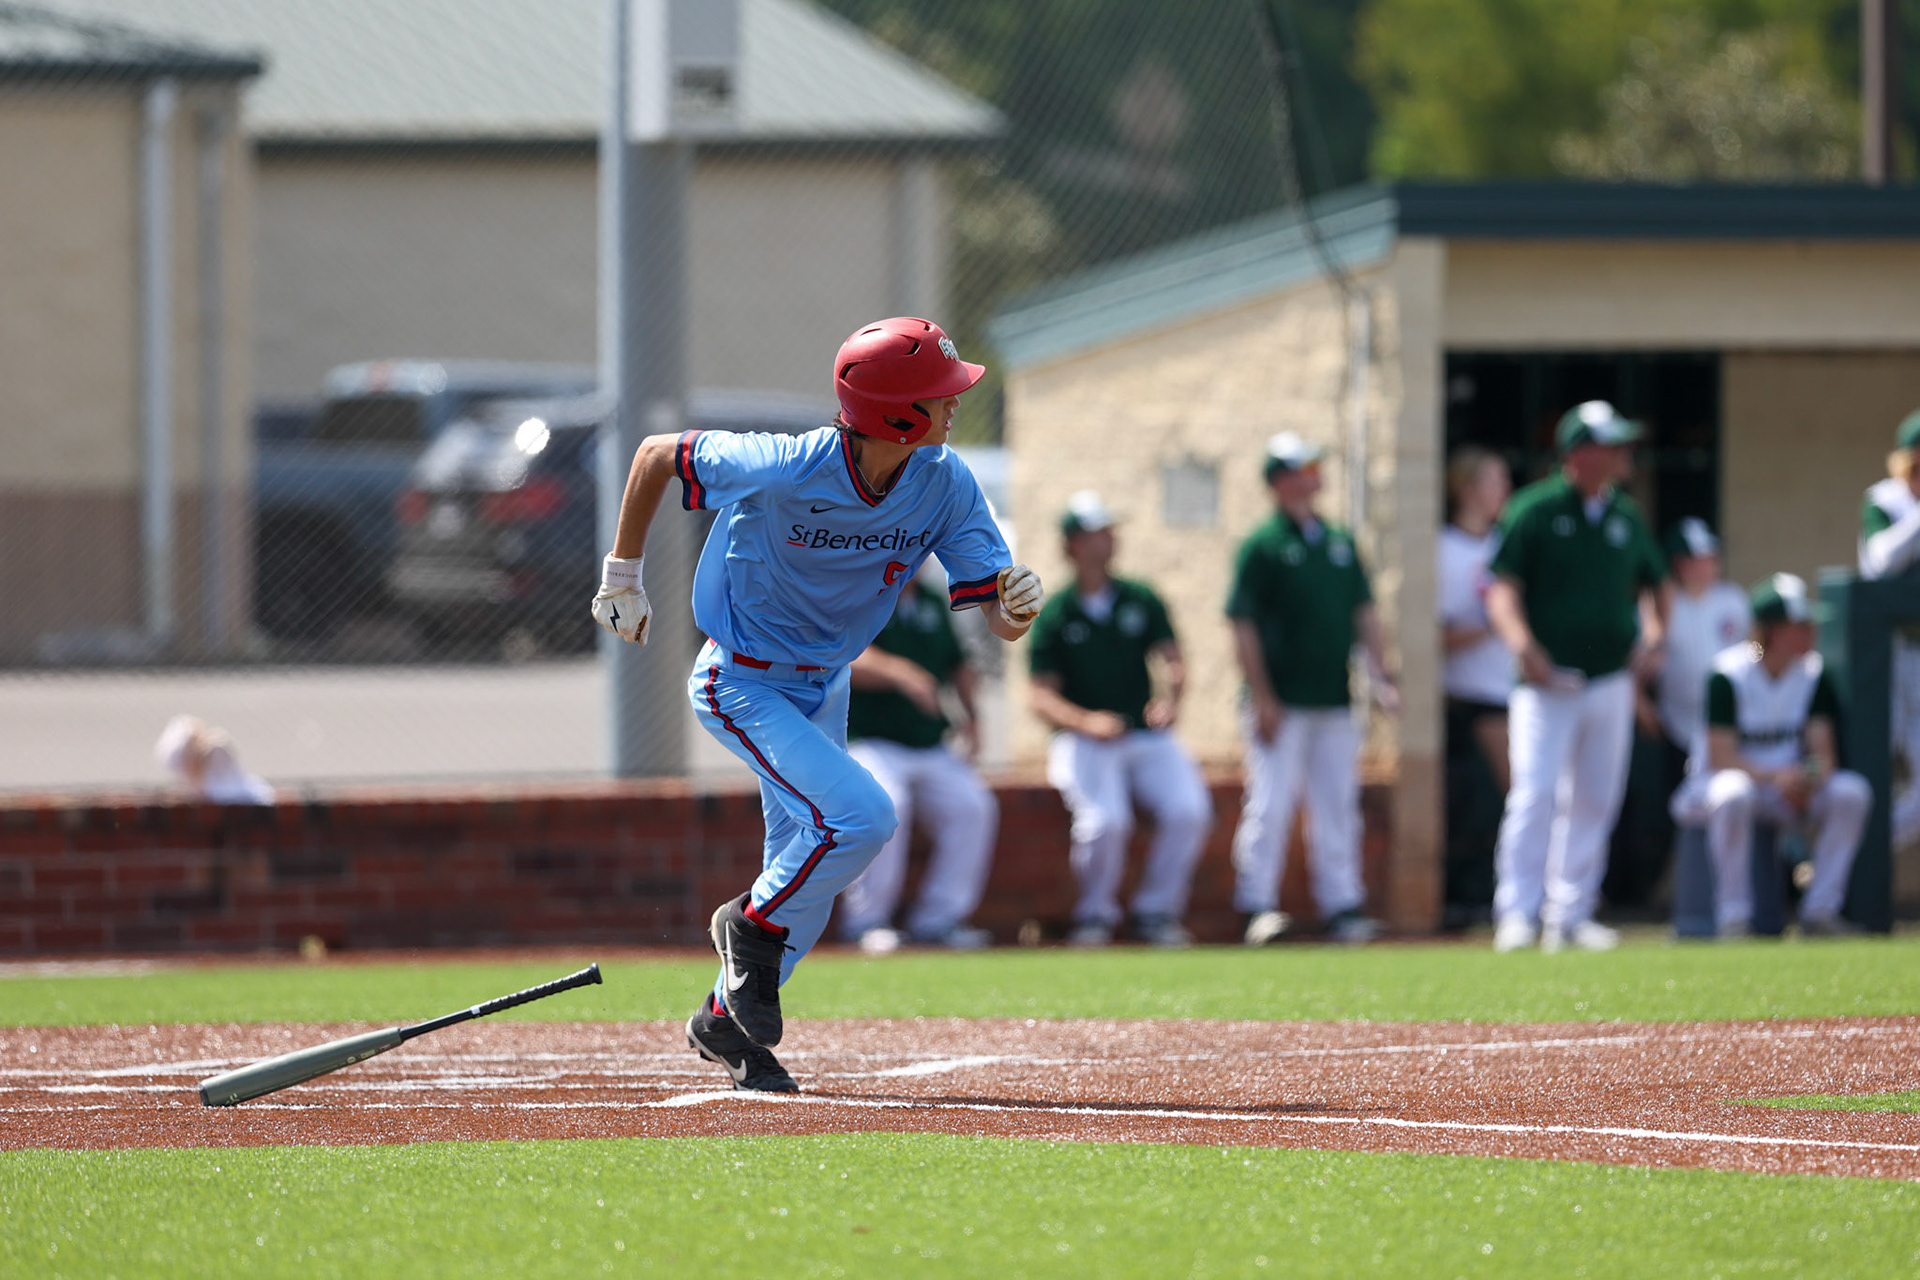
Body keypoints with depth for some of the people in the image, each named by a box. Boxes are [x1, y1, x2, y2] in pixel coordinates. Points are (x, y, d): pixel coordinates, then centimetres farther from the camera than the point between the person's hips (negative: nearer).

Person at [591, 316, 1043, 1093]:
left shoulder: (944, 485, -18)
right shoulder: (783, 472, -32)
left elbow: (995, 621, -17)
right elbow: (657, 455, -16)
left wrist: (1017, 604, -42)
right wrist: (622, 578, -7)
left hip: (823, 687, 6)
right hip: (743, 686, -6)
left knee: (808, 871, 14)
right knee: (860, 816, -23)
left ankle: (726, 1023, 34)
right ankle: (753, 927, 3)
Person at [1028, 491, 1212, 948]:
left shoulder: (1142, 601, 11)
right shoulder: (1054, 615, 2)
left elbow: (1172, 660, 1)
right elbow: (1042, 698, -5)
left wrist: (1171, 696, -22)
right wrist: (1087, 721, -24)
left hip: (1147, 736, 3)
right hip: (1081, 740, -3)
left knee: (1189, 810, -22)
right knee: (1105, 820, -30)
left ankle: (1156, 912, -5)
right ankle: (1094, 915, -5)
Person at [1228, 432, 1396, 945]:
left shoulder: (1340, 543, 13)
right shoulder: (1262, 547, -5)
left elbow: (1364, 613, 16)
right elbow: (1243, 627, -9)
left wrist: (1380, 674, 4)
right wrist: (1262, 698, -14)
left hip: (1335, 703, 6)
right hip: (1281, 705, -6)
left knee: (1338, 808, 7)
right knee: (1270, 806, -7)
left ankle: (1342, 907, 11)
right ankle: (1258, 907, -4)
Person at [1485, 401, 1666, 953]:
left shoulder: (1626, 516, 13)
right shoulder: (1533, 510, -3)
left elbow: (1646, 585, 23)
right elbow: (1502, 588, -6)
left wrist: (1650, 633, 4)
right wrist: (1523, 645, -21)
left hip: (1611, 679, 5)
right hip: (1548, 680, -5)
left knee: (1594, 801, 6)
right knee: (1536, 794, -13)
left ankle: (1572, 914, 13)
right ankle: (1518, 912, -11)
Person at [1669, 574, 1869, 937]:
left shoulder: (1812, 673, 0)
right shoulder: (1729, 674, -16)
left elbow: (1822, 749, -2)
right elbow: (1719, 758, -21)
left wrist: (1815, 774, -27)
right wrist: (1775, 776, -36)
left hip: (1788, 788, 5)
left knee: (1852, 792, -20)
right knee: (1734, 793, -41)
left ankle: (1820, 911, -15)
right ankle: (1733, 917, -33)